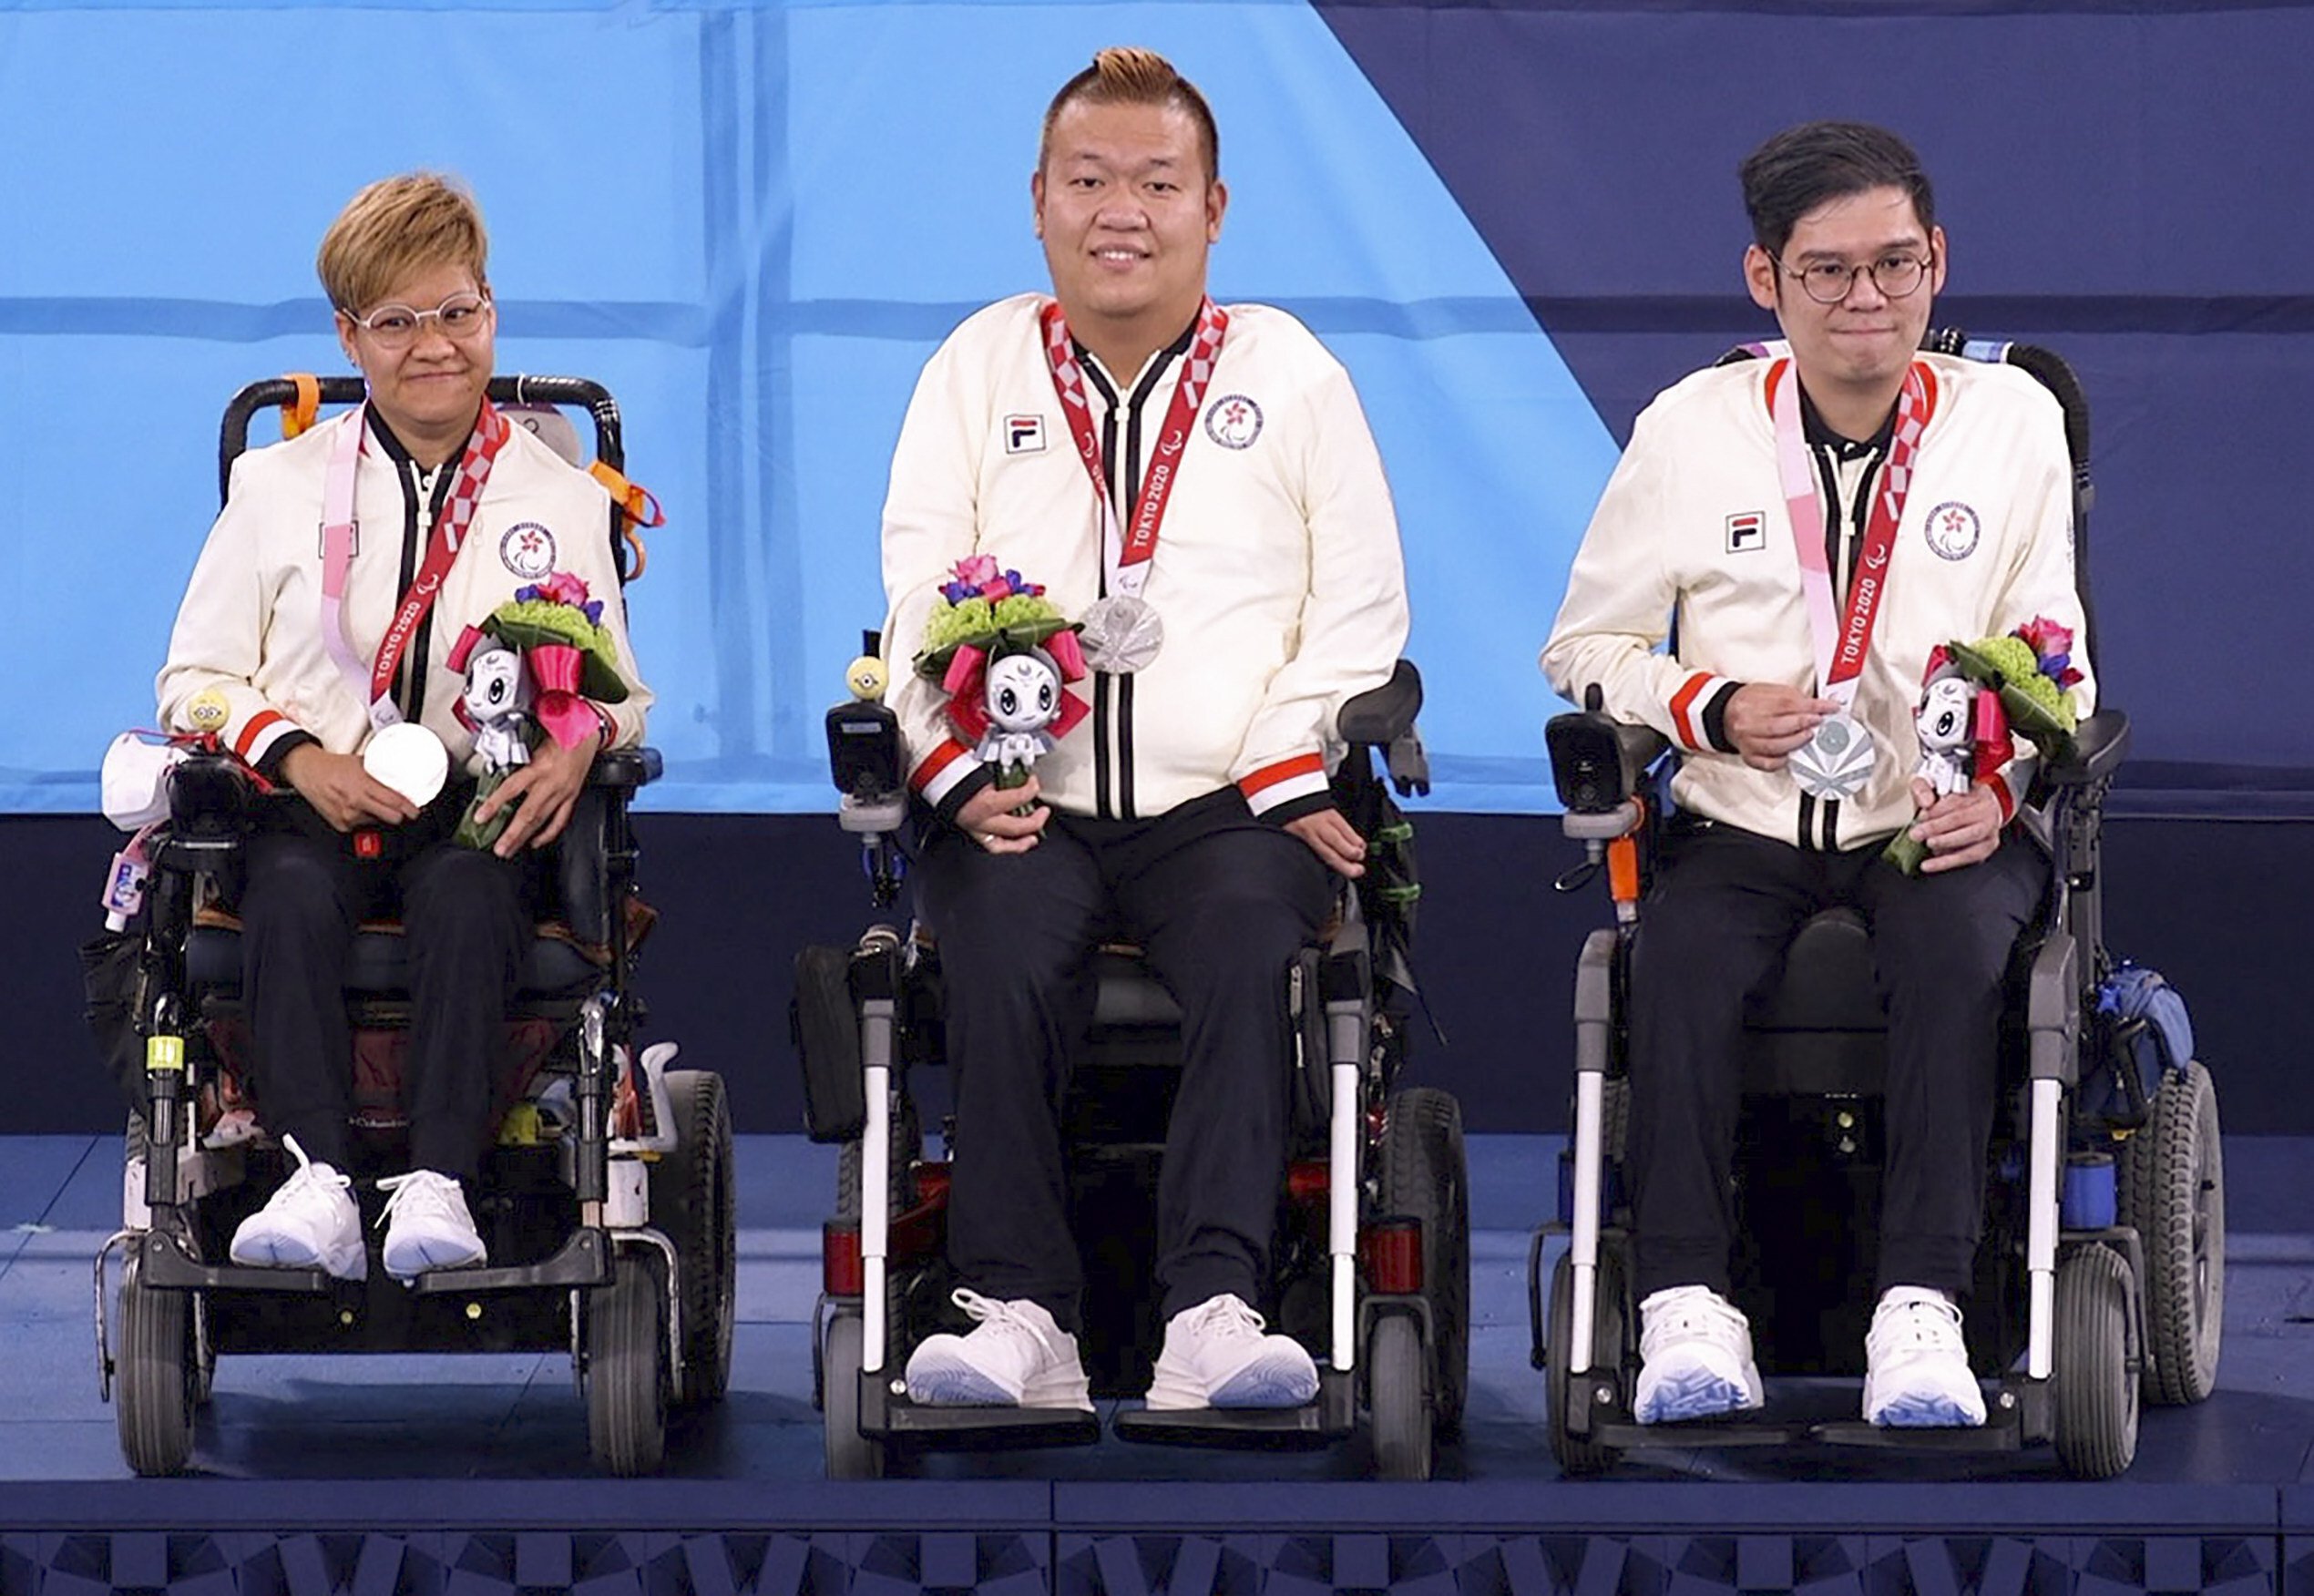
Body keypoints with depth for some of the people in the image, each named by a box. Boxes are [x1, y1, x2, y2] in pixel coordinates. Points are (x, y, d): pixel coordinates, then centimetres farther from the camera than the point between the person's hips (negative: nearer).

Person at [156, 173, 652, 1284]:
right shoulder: (277, 487, 15)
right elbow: (196, 679, 11)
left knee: (466, 891, -36)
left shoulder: (564, 500, 16)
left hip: (480, 806, 0)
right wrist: (296, 755, -10)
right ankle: (315, 1184, -48)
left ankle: (438, 1184, -47)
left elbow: (617, 688, 12)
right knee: (292, 891, -35)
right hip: (311, 803, 0)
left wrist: (580, 743, -14)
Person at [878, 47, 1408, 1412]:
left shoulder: (1291, 376, 12)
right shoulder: (980, 368, 15)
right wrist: (966, 771, -8)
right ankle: (1020, 1316, -30)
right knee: (1002, 953, -30)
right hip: (1032, 805, 1)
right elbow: (919, 593, 8)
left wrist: (1288, 774, -8)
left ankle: (1215, 1313, -38)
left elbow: (1360, 602, 6)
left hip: (1226, 802, -1)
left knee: (1253, 949, -32)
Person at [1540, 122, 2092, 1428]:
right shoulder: (1690, 432, 4)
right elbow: (1584, 648, 11)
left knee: (1961, 939, -34)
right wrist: (1716, 711, -9)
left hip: (1943, 827, 0)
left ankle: (1924, 1305, -35)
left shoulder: (2013, 422, 5)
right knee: (1684, 948, -32)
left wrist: (2003, 785, -13)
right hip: (1747, 821, 0)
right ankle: (1687, 1303, -30)